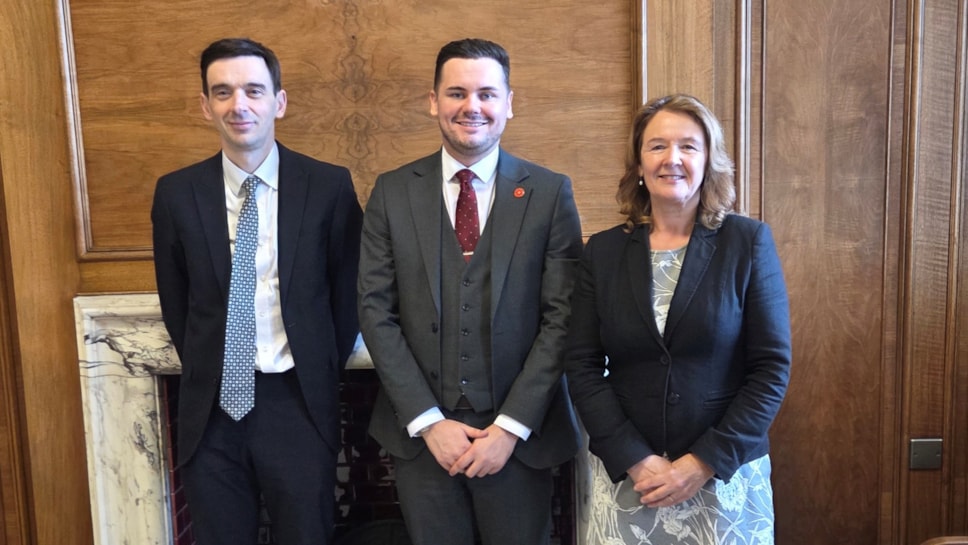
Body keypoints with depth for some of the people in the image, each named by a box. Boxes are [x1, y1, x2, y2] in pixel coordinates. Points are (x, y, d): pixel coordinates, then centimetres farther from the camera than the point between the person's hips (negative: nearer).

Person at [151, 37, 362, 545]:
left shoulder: (329, 185, -6)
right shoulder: (176, 193, 0)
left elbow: (348, 287, 3)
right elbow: (174, 299, 10)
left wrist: (323, 371, 5)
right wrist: (204, 370, 10)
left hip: (298, 402, -2)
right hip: (211, 404, 2)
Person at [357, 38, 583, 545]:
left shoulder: (550, 193, -3)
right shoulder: (392, 192, 0)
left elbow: (562, 318, -6)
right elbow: (376, 313, -3)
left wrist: (511, 426, -11)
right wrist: (428, 421, -8)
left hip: (519, 432, -1)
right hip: (419, 431, 1)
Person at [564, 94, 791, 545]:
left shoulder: (749, 242, -4)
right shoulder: (603, 251, 0)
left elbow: (772, 367, -6)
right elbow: (582, 366, -2)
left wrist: (704, 463, -13)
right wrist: (636, 462, -12)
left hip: (726, 474, -1)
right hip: (625, 476, 1)